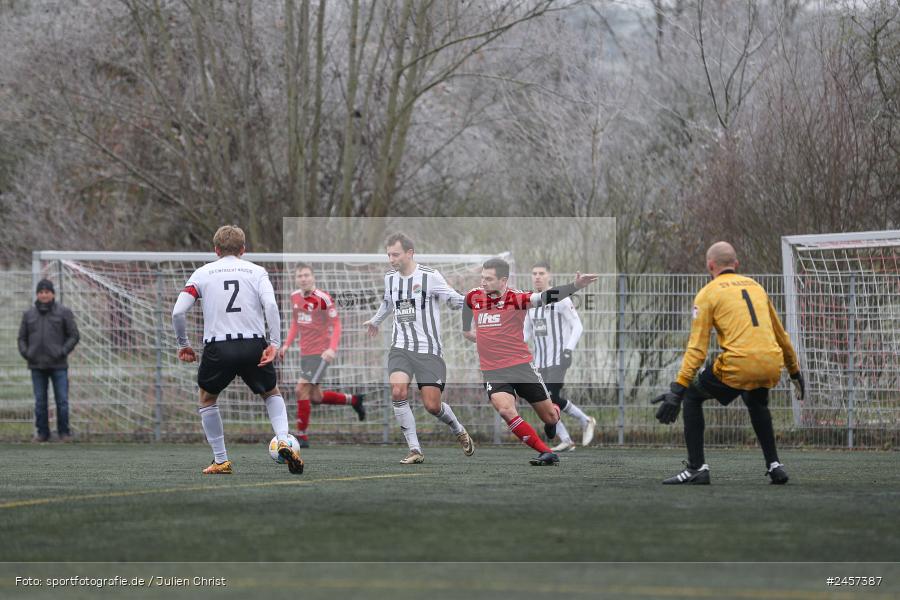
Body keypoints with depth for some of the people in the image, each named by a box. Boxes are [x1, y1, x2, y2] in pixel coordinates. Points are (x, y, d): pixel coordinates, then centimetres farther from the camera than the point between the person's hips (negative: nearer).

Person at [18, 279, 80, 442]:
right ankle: (42, 432, 12)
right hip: (37, 366, 3)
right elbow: (22, 337, 15)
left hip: (58, 365, -3)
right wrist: (25, 353, -2)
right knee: (40, 401, 6)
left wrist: (63, 352, -11)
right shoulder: (29, 314, 10)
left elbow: (73, 335, 2)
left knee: (62, 400, -2)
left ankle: (64, 432, 5)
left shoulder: (63, 312, 1)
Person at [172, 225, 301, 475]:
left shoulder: (203, 273, 10)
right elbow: (271, 305, -8)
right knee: (272, 394, 25)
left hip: (217, 347, -1)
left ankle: (221, 461, 18)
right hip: (254, 346, 1)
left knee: (207, 399, 24)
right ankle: (284, 442, 2)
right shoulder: (256, 271, 10)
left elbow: (178, 312, 2)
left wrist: (183, 344, 14)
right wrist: (274, 343, -9)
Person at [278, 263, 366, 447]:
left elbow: (336, 324, -12)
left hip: (321, 353, -8)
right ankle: (353, 399, 33)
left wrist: (332, 348, -24)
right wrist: (287, 344, 9)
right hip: (305, 353, 8)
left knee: (302, 389, -14)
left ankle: (302, 436, -6)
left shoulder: (323, 298, -15)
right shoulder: (295, 297, 6)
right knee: (315, 397, 10)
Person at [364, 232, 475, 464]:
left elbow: (456, 301, -5)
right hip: (401, 347, 4)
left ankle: (460, 432, 28)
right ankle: (415, 450, -14)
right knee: (398, 391, -22)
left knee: (432, 405, -6)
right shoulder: (390, 277, 9)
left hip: (428, 349, -4)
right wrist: (375, 321, 49)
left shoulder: (429, 277, -9)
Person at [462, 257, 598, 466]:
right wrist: (466, 330, 41)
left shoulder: (515, 298, -11)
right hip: (493, 372, 2)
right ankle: (546, 453, -18)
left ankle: (554, 411, 47)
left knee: (550, 417, 6)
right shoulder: (473, 297, 2)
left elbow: (545, 297, -26)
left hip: (521, 366, -2)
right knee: (505, 410, -26)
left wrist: (575, 286, -40)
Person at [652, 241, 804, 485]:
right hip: (772, 364, 5)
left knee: (692, 396, 16)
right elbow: (781, 335, 30)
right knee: (757, 404, 36)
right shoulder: (755, 286, 23)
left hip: (738, 365, -5)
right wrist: (795, 371, 42)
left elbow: (697, 348, -3)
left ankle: (696, 467, 7)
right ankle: (774, 465, 27)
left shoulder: (708, 293, 6)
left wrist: (678, 389, -4)